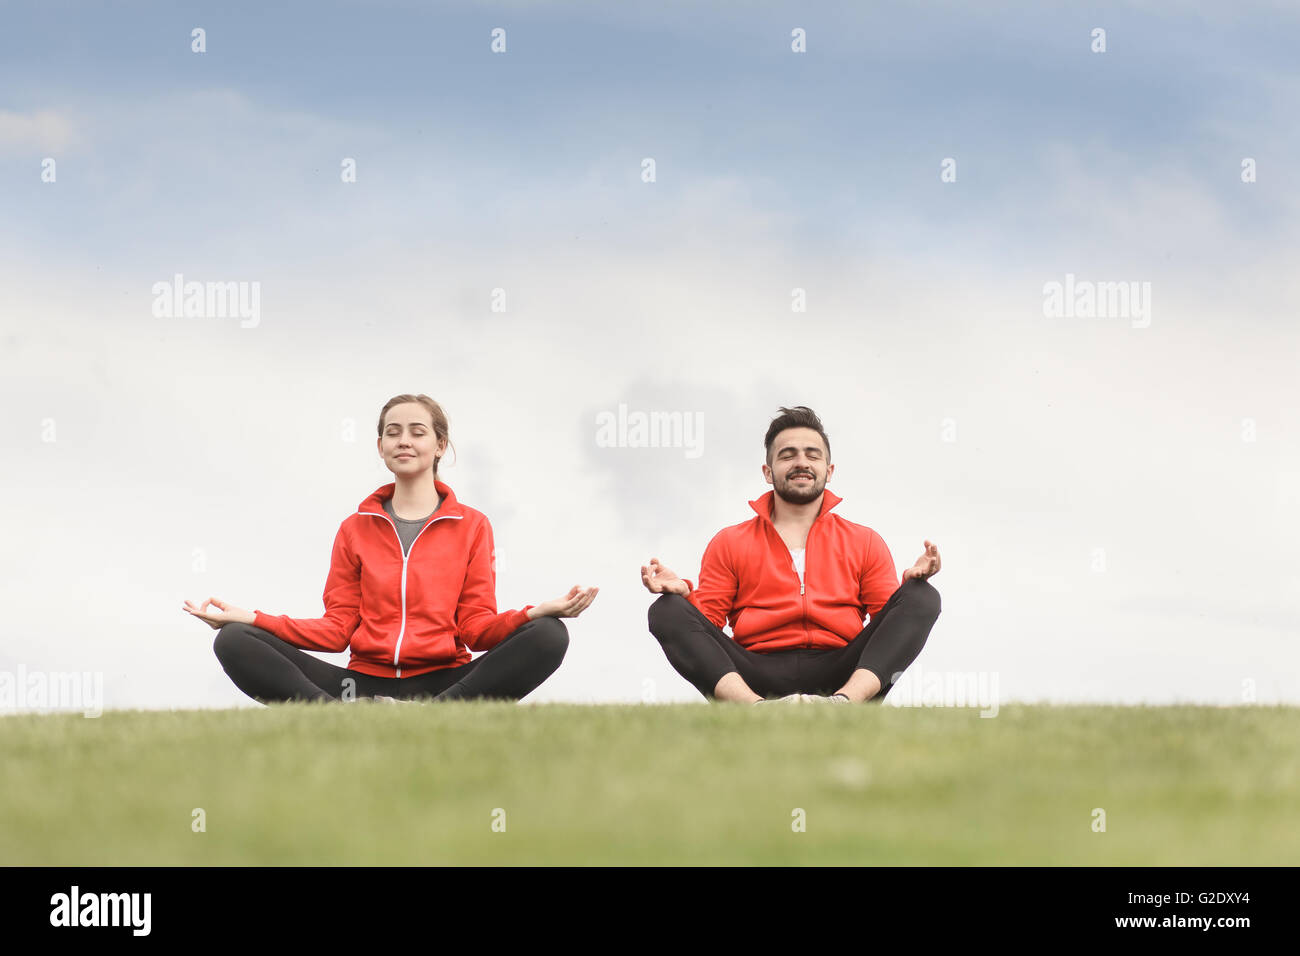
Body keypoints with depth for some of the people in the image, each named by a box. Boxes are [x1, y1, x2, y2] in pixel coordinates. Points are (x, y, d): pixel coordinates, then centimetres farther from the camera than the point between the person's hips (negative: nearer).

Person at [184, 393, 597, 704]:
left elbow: (476, 627, 3)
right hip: (366, 681, 1)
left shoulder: (471, 526, 11)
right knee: (235, 643, -20)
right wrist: (250, 620, -1)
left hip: (444, 682, -1)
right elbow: (337, 628, 10)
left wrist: (537, 613, -17)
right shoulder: (356, 529, 16)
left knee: (547, 636, -28)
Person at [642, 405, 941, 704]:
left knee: (923, 598, -18)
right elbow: (706, 624, 14)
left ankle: (842, 703, -42)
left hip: (841, 677, 1)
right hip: (758, 675, -1)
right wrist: (683, 593, -7)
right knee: (666, 611, -21)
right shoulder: (729, 543, 20)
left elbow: (889, 621, 15)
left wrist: (911, 583, -5)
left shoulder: (865, 542, 21)